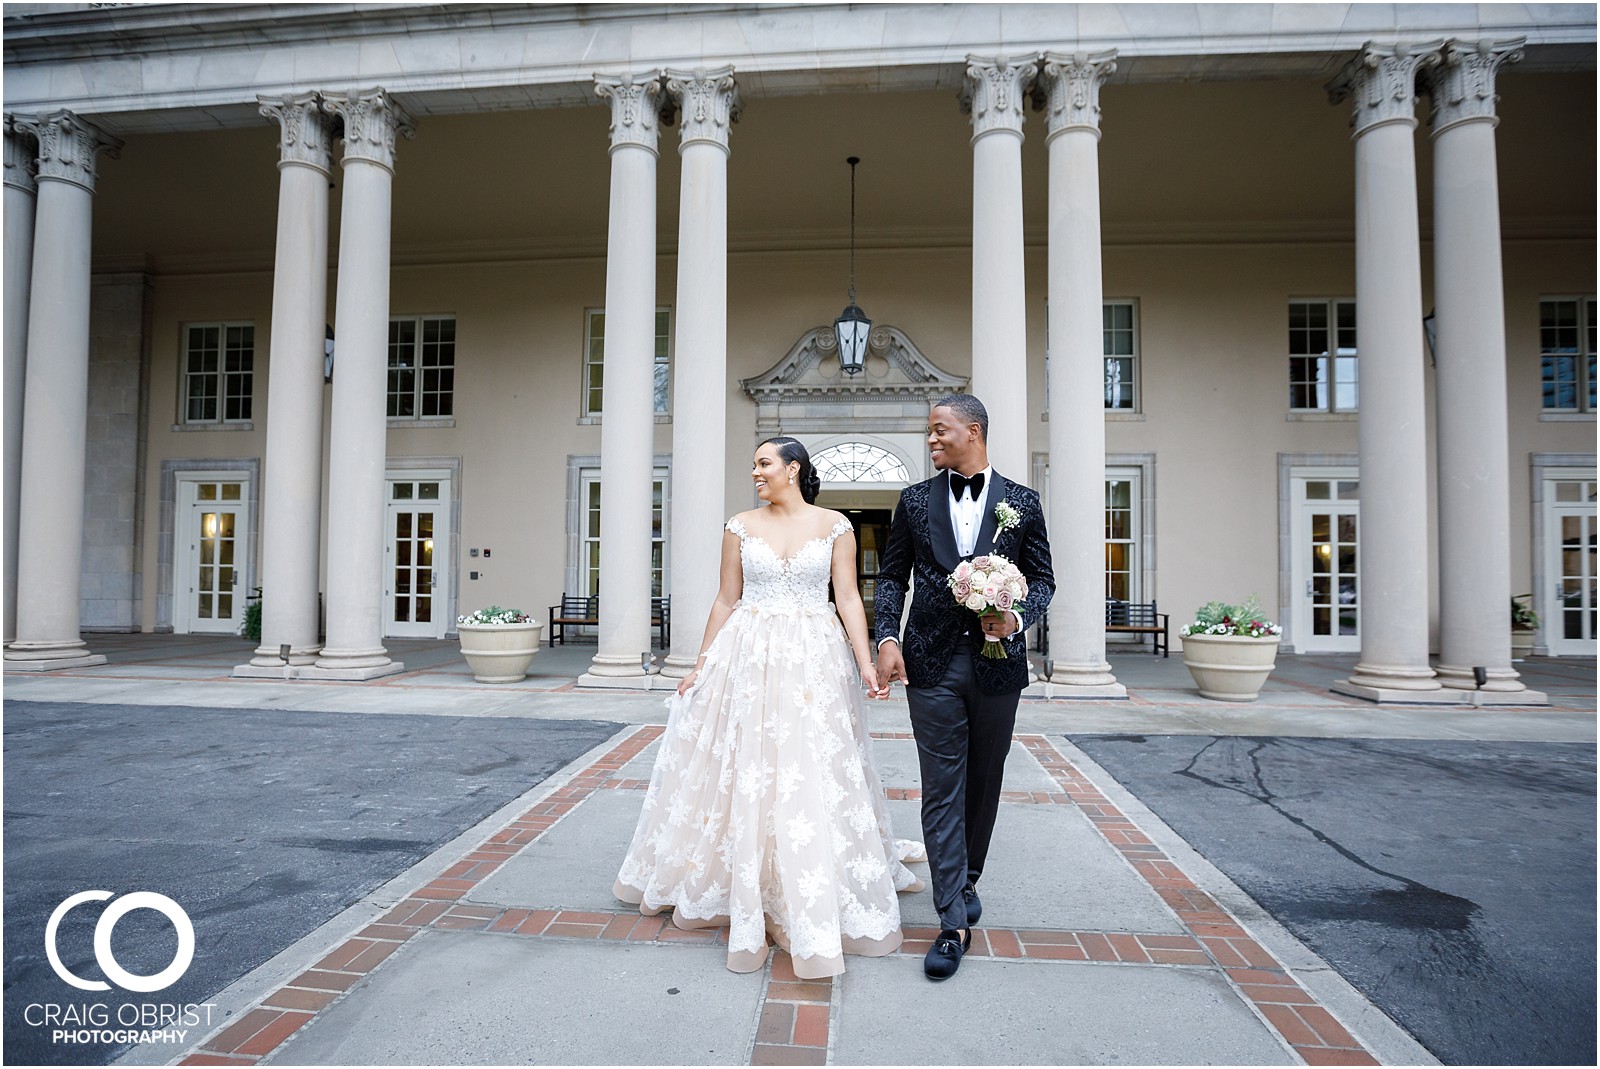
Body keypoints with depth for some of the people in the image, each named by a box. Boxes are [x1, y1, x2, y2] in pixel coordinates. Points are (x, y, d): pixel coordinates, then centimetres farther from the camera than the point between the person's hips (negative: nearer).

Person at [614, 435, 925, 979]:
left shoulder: (834, 526, 2)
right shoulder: (741, 526, 6)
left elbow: (848, 598, 0)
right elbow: (726, 600, 8)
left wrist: (866, 662, -9)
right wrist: (701, 665, 7)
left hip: (815, 661, -1)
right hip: (748, 659, 2)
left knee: (813, 777, 2)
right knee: (744, 774, 5)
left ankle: (813, 904, 20)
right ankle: (741, 888, 24)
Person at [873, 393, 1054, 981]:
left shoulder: (1021, 502, 4)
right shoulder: (915, 500, 6)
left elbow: (1042, 578, 7)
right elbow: (892, 576, 7)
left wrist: (1018, 618, -13)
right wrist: (886, 637, -7)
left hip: (998, 663, 1)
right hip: (932, 664, 0)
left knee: (983, 783, 16)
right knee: (941, 791, 0)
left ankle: (967, 878, 40)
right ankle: (954, 922, 7)